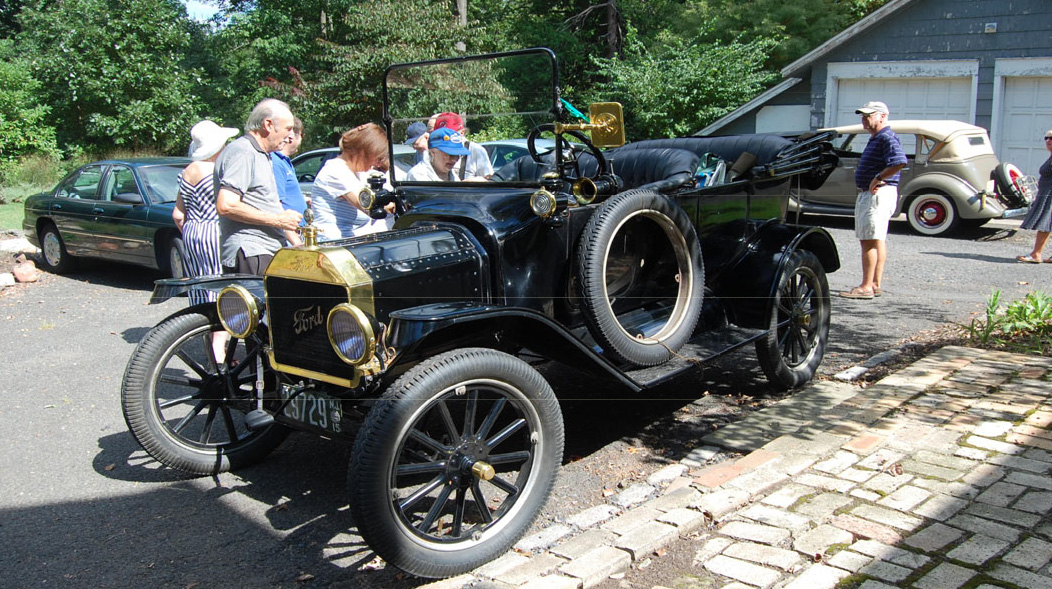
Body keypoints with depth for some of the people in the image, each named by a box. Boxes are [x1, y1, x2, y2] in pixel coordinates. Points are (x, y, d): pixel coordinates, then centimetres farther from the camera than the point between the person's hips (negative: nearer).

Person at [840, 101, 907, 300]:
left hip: (878, 194, -11)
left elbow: (900, 162, -30)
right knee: (878, 241, 13)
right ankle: (876, 284, 19)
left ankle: (866, 287, -8)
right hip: (867, 194, 11)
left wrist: (878, 179, -23)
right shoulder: (875, 139, 18)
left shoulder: (887, 138, -14)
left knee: (870, 241, -10)